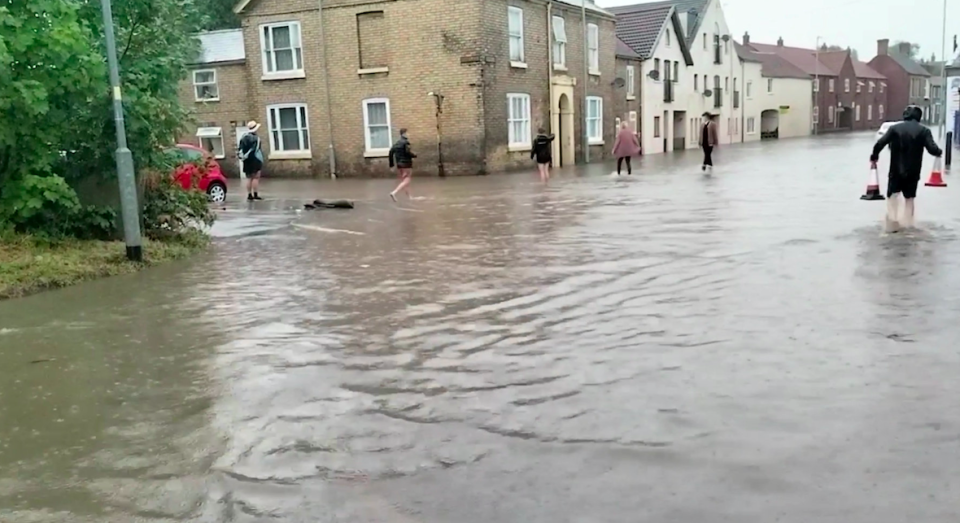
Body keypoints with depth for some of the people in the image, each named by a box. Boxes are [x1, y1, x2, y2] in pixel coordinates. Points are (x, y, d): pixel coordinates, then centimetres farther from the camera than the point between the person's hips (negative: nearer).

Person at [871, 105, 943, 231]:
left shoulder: (895, 128, 0)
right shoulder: (924, 130, -2)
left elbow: (880, 144, -9)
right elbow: (932, 149, -11)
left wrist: (874, 158, 4)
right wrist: (939, 152, 11)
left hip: (896, 170, -1)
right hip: (913, 171, 1)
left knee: (892, 196, 10)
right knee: (909, 198, 15)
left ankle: (892, 223, 0)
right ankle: (908, 224, 17)